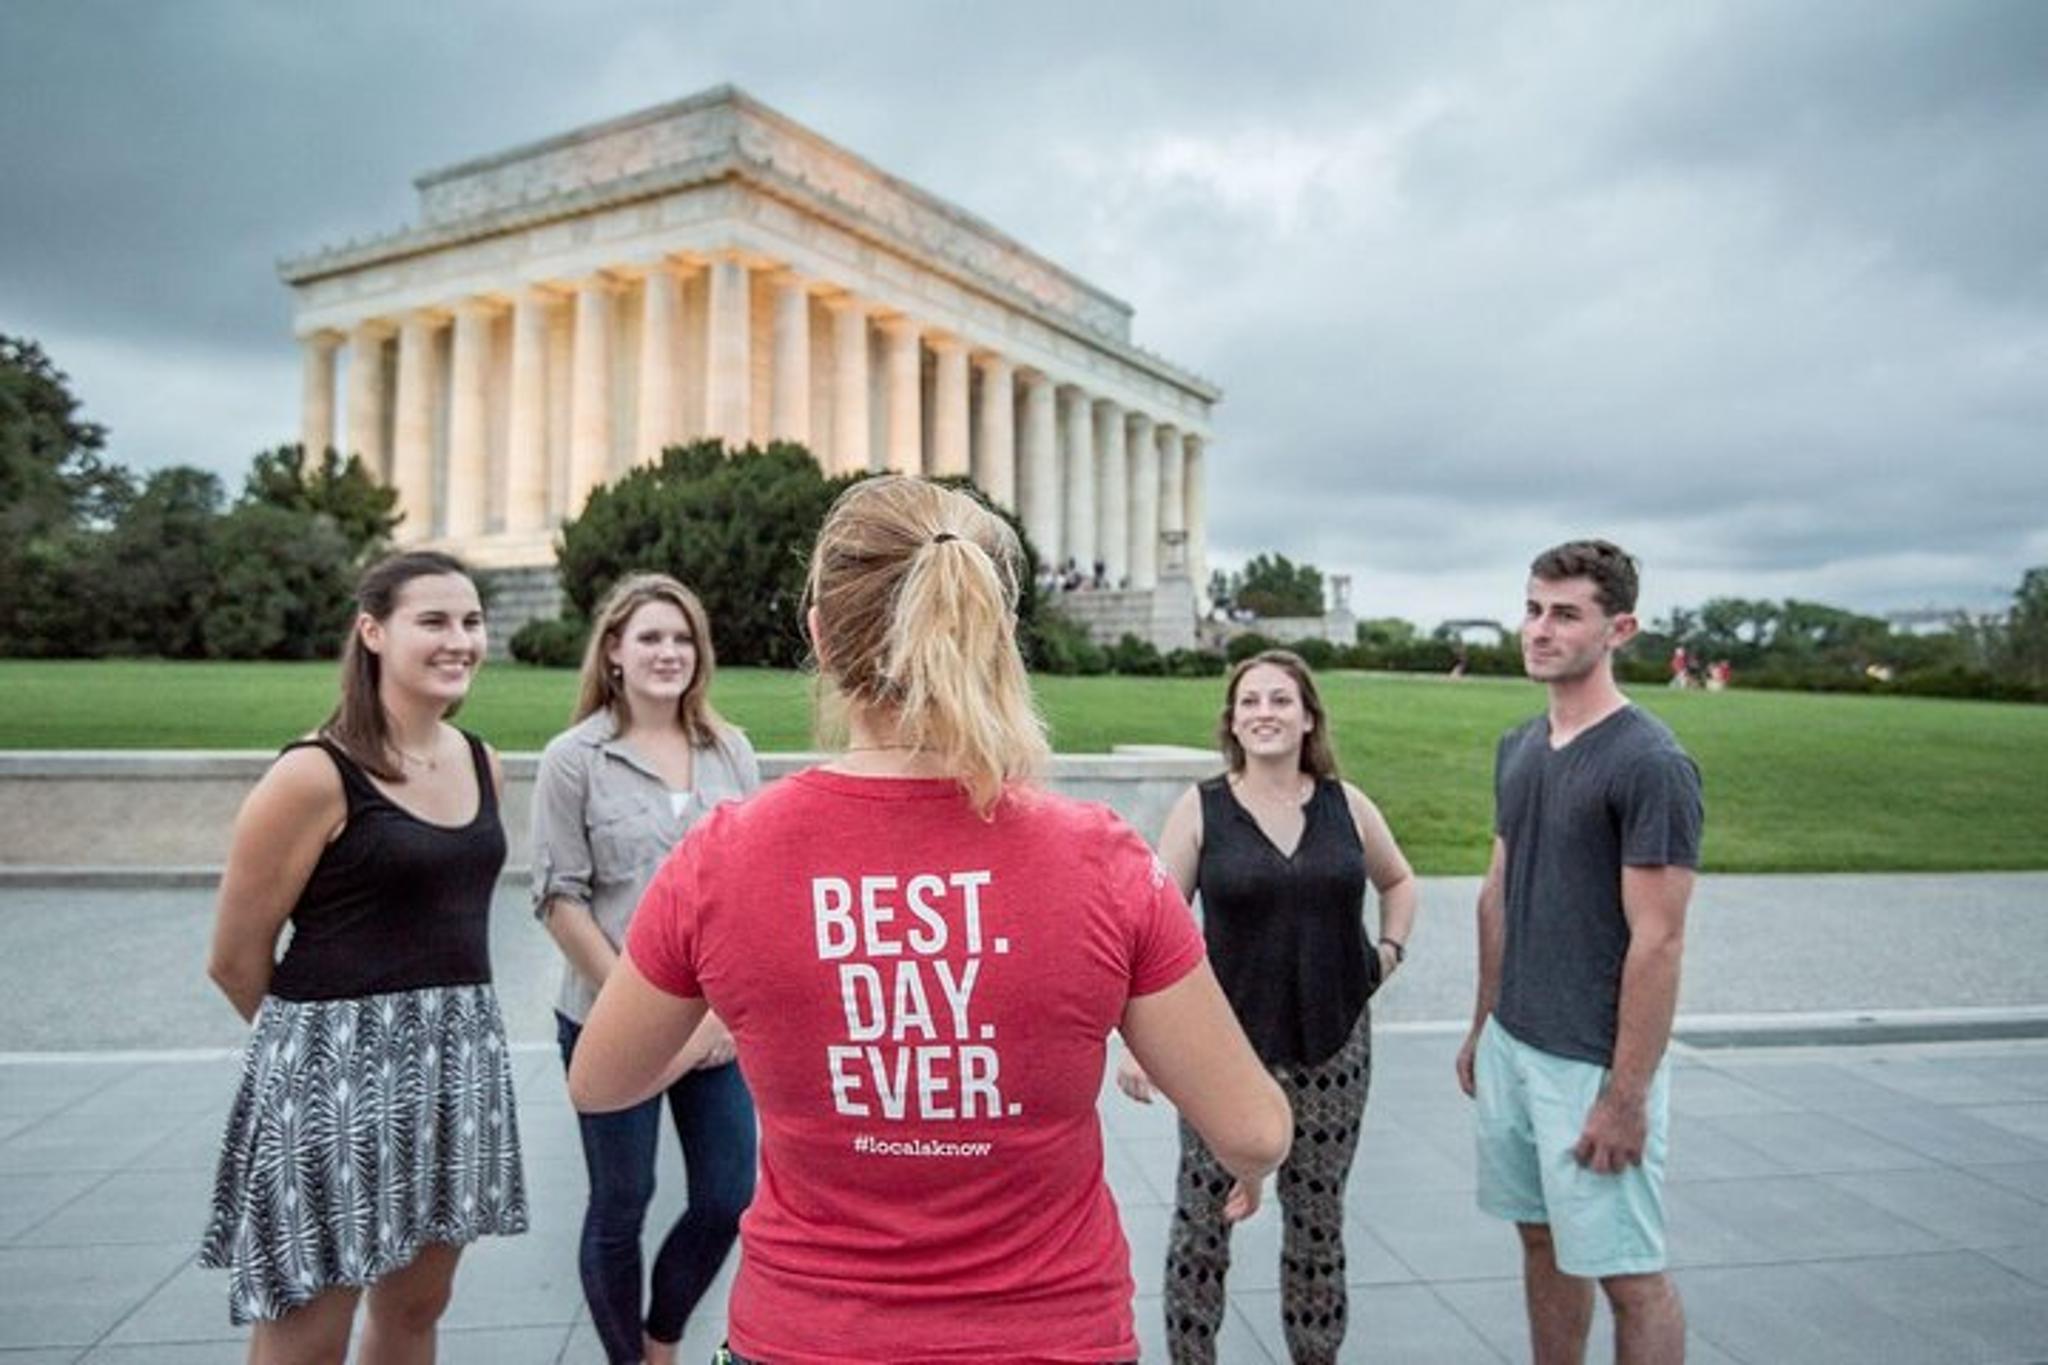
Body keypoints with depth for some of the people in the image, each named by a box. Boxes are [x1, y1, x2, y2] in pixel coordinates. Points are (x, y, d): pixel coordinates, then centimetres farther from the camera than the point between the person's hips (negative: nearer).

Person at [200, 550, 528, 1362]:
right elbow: (235, 959, -7)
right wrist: (318, 1029, 7)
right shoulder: (315, 776, -15)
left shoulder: (482, 764, 5)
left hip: (458, 1055, 6)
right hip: (337, 1062, -6)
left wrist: (434, 1027, 14)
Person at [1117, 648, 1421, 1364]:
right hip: (1228, 1044, -2)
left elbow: (1398, 881, 22)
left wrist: (1390, 949, 6)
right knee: (1204, 1217, 3)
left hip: (1333, 1043, 3)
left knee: (1317, 1217, 14)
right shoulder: (1200, 810, -6)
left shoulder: (1347, 804, 2)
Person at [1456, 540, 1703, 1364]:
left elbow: (1657, 941, -17)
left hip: (1593, 1065, -7)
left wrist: (1625, 1096, -17)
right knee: (1543, 1241, 18)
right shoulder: (1518, 749, 7)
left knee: (1627, 1271, 6)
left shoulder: (1650, 763, -16)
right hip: (1512, 1048, 7)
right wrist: (1483, 1025, 16)